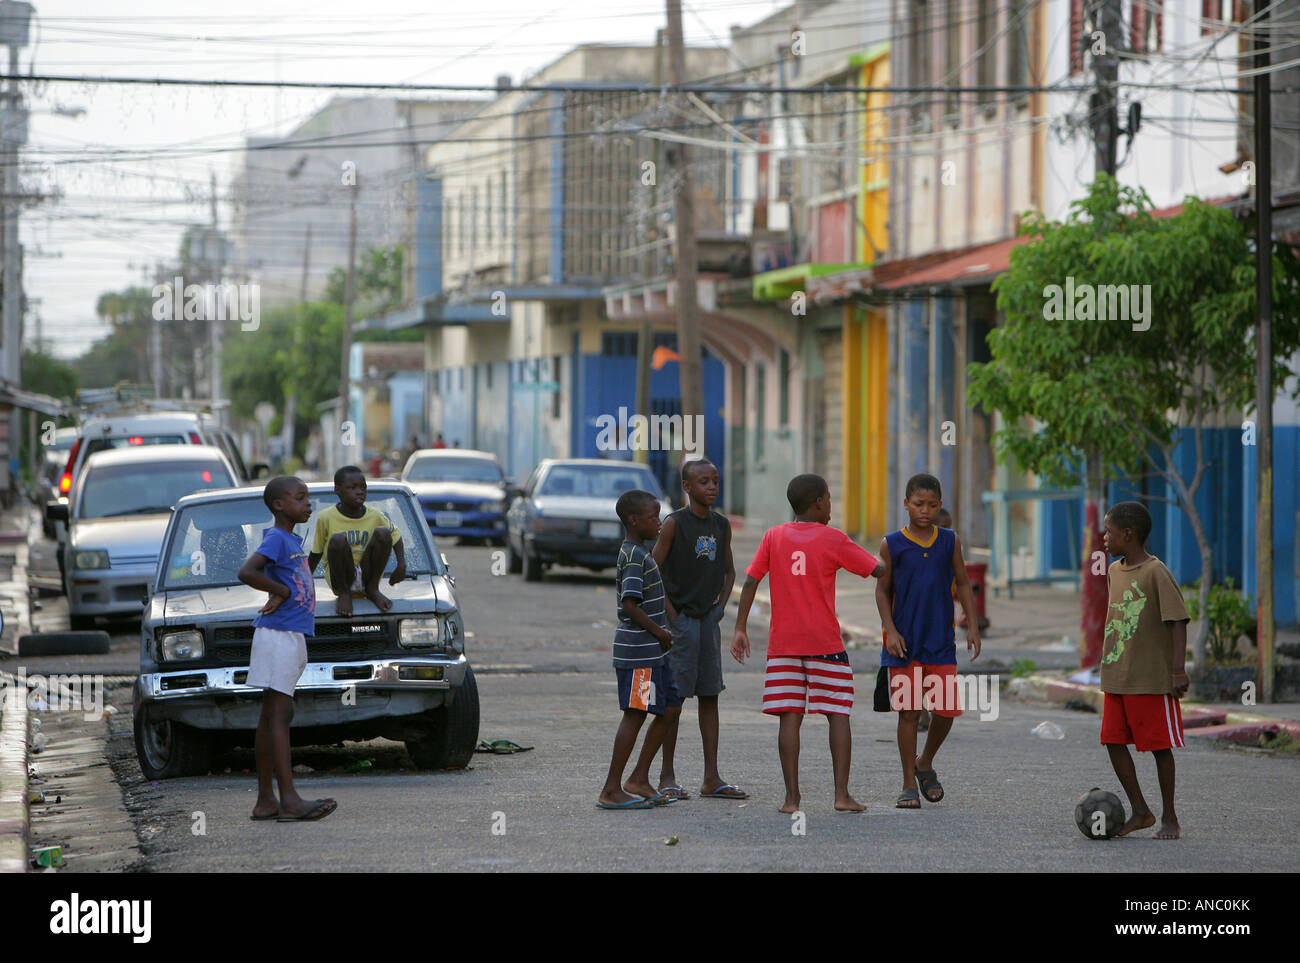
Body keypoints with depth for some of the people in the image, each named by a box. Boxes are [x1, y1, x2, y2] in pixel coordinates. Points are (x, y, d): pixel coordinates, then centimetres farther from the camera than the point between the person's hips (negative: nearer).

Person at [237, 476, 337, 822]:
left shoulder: (292, 540, 17)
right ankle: (289, 800, -17)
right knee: (278, 715, -12)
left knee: (271, 717, 9)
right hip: (278, 635, -10)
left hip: (292, 635, 10)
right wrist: (282, 591, -15)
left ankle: (265, 800, 10)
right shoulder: (276, 539, -11)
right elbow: (246, 572, -25)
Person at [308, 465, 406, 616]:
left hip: (366, 575, 3)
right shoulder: (326, 518, -6)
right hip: (340, 578, -2)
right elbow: (316, 553, 5)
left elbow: (396, 535, 15)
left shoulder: (375, 516, 0)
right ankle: (343, 594, -12)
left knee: (382, 533, -18)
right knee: (338, 540, -30)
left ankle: (372, 589, -6)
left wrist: (402, 564, 0)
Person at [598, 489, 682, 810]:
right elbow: (630, 605, -24)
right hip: (638, 652, -10)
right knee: (634, 715, -7)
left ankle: (639, 779, 15)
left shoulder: (638, 553, 16)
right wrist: (659, 632, -15)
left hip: (651, 651, 10)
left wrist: (662, 632, 15)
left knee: (670, 708, 12)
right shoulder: (635, 557, -16)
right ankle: (612, 790, -4)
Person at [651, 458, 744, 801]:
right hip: (680, 618, -6)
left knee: (709, 695, 6)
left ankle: (711, 778, 8)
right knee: (674, 697, -4)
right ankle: (667, 776, 3)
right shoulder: (675, 523, -8)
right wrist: (670, 614, -12)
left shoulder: (722, 525, 9)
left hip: (709, 618, 6)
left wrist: (721, 605, 7)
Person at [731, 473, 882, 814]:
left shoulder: (774, 537, 6)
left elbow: (750, 581, 1)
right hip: (825, 642, -2)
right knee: (838, 715, 3)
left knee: (790, 717, 1)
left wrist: (741, 628, 4)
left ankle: (792, 796, -3)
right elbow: (879, 570, 0)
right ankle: (842, 794, -4)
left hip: (783, 644, 3)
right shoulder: (833, 539, -2)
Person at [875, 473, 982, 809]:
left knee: (946, 710, -1)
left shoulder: (950, 541, 5)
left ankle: (925, 764, 26)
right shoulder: (892, 545, -1)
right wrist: (890, 630, -7)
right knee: (909, 712, -2)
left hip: (941, 642, 2)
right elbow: (883, 590, 3)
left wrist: (972, 626, 5)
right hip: (904, 643, -2)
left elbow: (962, 584, 12)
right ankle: (909, 784, 8)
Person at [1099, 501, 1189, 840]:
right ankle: (1140, 812, 13)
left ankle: (1169, 818, 9)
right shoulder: (1114, 571, 11)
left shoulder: (1156, 573, -13)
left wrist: (1178, 670, -20)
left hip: (1152, 680, -7)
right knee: (1114, 741, 3)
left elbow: (1178, 620, -15)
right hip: (1116, 678, 7)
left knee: (1159, 746, 0)